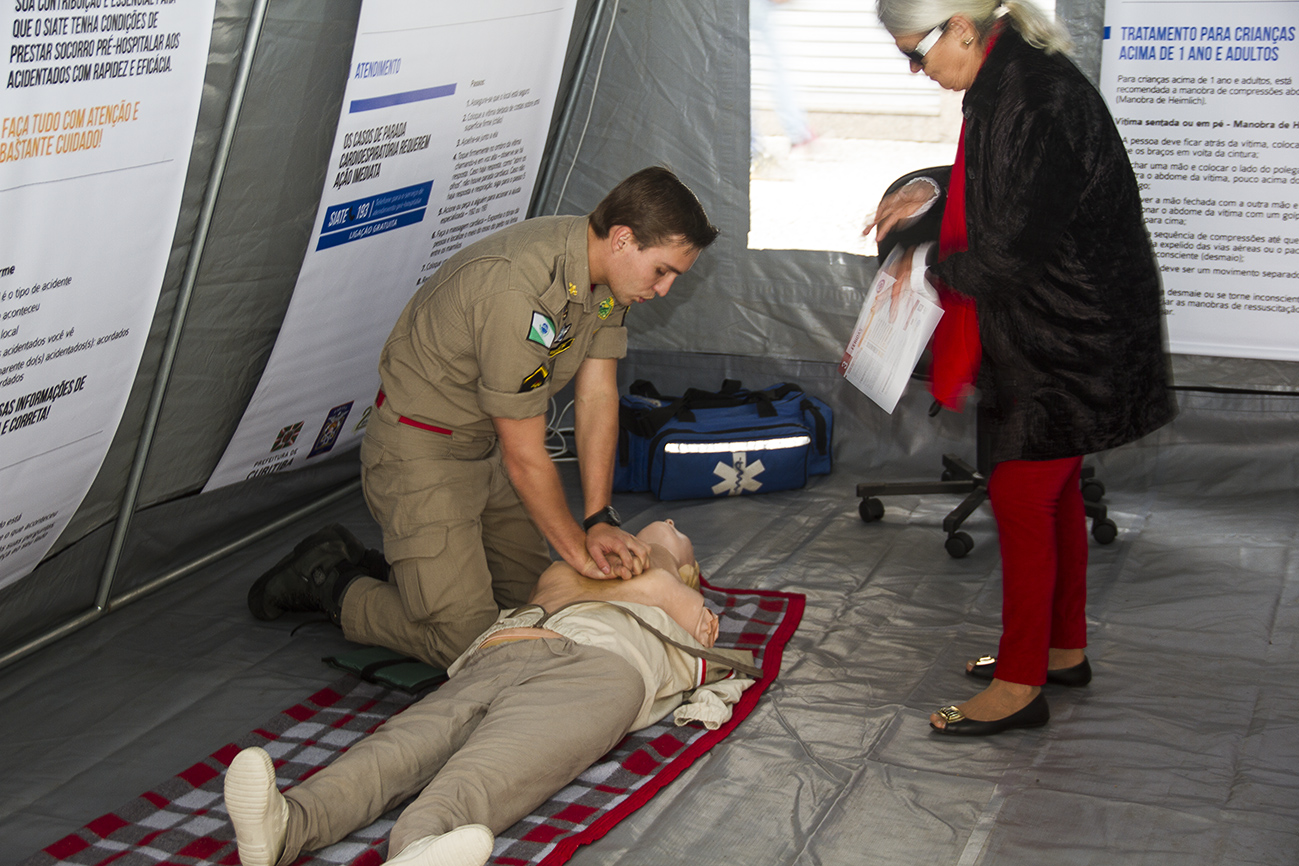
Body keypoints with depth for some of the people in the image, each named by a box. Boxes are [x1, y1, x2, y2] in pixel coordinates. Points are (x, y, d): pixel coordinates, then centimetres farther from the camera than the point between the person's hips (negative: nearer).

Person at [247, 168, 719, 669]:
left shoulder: (607, 271, -6)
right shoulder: (516, 290, -34)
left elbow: (597, 398, -2)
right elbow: (524, 456, -26)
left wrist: (599, 521, -8)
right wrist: (578, 551, -16)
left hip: (489, 450, 9)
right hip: (422, 451, -9)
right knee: (464, 639, -12)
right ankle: (330, 582, 8)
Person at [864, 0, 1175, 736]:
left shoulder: (1035, 103, -25)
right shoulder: (1005, 82, 6)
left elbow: (1007, 255, -25)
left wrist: (934, 268, -7)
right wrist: (931, 191, 11)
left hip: (1071, 337, -10)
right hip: (1051, 331, 10)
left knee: (1021, 497, -3)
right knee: (1053, 490, 19)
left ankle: (1021, 684, 9)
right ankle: (1064, 650, 34)